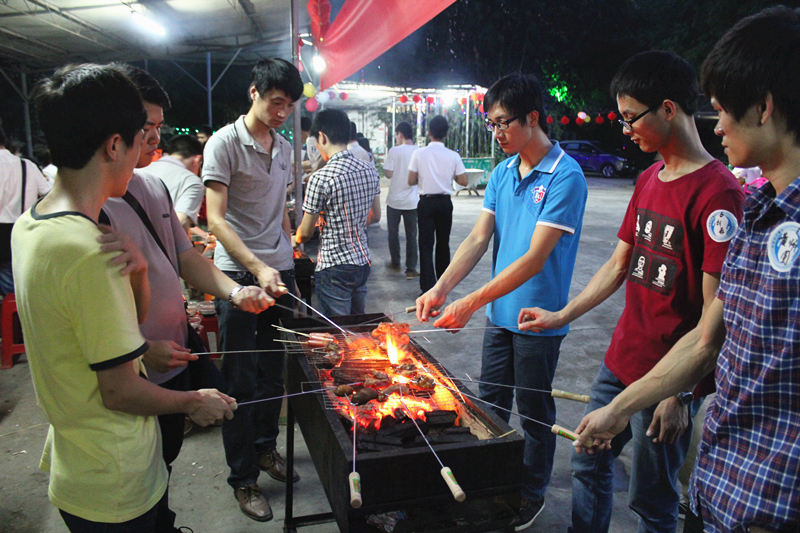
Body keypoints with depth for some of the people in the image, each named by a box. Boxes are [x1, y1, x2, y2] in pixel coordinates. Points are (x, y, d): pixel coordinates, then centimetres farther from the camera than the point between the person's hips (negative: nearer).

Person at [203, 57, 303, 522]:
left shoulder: (284, 148, 12)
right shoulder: (225, 143, -9)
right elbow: (216, 219, -16)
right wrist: (258, 268, -26)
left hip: (279, 272, 6)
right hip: (238, 274, -6)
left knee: (273, 370, 16)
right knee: (240, 379, 2)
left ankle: (266, 447, 35)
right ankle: (244, 478, 16)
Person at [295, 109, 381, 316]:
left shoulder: (321, 178, -18)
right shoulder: (370, 171, 1)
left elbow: (306, 232, -9)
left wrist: (295, 239, 13)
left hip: (335, 268, -7)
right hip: (363, 261, 7)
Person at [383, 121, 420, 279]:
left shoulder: (394, 150, -12)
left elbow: (388, 174, -12)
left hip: (395, 199, -2)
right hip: (412, 200, 2)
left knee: (393, 232, 16)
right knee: (411, 235, 7)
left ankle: (395, 263, 27)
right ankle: (411, 269, 5)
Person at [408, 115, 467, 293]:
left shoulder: (419, 153, -8)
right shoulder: (453, 156, -5)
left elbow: (411, 181, -6)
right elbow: (463, 181, -3)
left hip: (426, 203, -2)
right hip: (445, 202, 2)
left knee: (426, 244, 0)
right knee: (443, 243, 16)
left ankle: (428, 287, -7)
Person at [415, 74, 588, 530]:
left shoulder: (565, 177, -19)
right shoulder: (502, 172, 5)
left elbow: (535, 258, -24)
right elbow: (478, 239, 2)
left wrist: (471, 303, -26)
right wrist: (441, 288, -11)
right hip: (500, 312, 7)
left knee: (534, 413, 12)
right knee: (490, 405, 19)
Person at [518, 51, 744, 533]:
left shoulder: (718, 192, -18)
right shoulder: (648, 180, 9)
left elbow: (715, 312, -19)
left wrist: (682, 392, -18)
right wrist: (561, 316, 12)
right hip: (620, 362, 8)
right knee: (590, 464, 19)